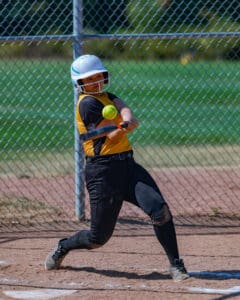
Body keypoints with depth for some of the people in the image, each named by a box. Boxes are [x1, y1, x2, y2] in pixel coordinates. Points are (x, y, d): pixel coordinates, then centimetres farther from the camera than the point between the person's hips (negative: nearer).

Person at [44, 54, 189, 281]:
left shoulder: (107, 97, 16)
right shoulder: (88, 103, -9)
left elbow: (124, 110, -7)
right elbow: (112, 136, -13)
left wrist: (126, 121, -26)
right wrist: (130, 125, -2)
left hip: (126, 166, 7)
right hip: (103, 171, -7)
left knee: (159, 209, -16)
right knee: (99, 237, 2)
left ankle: (176, 265, -10)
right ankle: (62, 247, 32)